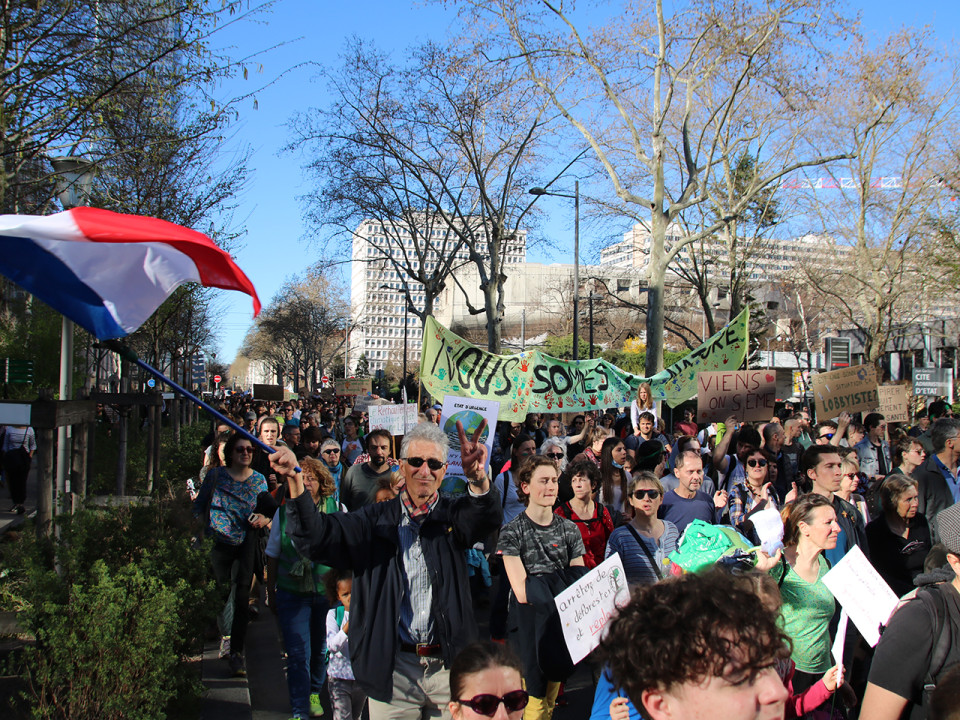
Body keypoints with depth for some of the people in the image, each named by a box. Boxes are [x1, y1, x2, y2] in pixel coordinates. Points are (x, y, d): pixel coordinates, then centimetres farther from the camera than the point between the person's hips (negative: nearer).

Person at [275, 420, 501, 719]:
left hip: (450, 666, 0)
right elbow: (315, 537, -5)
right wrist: (295, 482, -21)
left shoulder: (454, 516, 3)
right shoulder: (376, 520, 4)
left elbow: (488, 517, -18)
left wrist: (479, 480, -41)